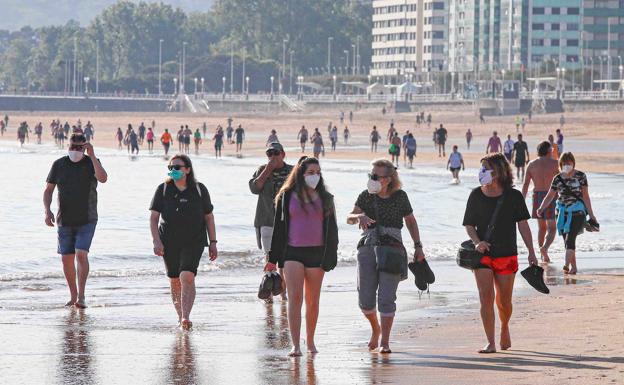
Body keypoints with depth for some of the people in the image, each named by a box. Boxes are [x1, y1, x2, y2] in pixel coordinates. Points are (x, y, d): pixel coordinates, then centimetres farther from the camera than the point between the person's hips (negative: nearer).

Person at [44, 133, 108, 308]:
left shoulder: (91, 163, -3)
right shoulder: (59, 164, 3)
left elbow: (103, 178, -24)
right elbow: (48, 190, 8)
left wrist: (92, 156, -23)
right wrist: (47, 210, -7)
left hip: (86, 220, -3)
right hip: (65, 220, 3)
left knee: (81, 254, -17)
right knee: (66, 258, 5)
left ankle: (81, 296, -16)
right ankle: (73, 296, 18)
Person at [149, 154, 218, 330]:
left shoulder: (199, 190, 4)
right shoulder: (163, 189, 4)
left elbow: (209, 217, 10)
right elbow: (153, 218, 2)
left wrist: (213, 242, 6)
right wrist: (156, 241, -10)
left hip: (194, 242, -2)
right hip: (169, 242, 2)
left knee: (187, 277, -18)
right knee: (174, 281, 6)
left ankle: (186, 318, -25)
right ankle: (180, 317, 20)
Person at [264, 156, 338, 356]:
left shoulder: (325, 199, 9)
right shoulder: (286, 197, 6)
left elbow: (331, 231, 10)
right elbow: (278, 227, 8)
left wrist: (330, 258, 1)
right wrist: (273, 259, 6)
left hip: (316, 253, 2)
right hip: (292, 252, -2)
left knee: (312, 301, 7)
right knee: (294, 297, -12)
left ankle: (310, 340, 23)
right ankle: (295, 345, -15)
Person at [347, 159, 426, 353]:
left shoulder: (400, 197, 4)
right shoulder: (366, 196, 6)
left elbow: (410, 221, 14)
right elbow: (349, 218, -2)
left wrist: (418, 246, 9)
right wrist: (359, 216, -25)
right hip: (368, 248, 2)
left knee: (386, 297, -9)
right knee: (365, 298, 0)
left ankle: (385, 341, -3)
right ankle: (376, 328, 29)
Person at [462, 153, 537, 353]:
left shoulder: (514, 196, -3)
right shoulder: (476, 196, 1)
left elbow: (523, 225, 0)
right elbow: (469, 225, 6)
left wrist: (531, 253, -5)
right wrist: (478, 242, -14)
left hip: (507, 255, 0)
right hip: (483, 254, 0)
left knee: (504, 301, 6)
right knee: (486, 297, -12)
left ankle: (504, 328, 38)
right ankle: (490, 343, -10)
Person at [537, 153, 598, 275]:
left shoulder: (580, 176, -2)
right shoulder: (557, 179, 5)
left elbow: (585, 196, 1)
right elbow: (550, 196, 8)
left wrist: (591, 214, 0)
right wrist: (541, 208, -8)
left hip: (577, 212, -4)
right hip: (562, 213, 4)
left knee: (570, 238, -19)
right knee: (567, 241, 5)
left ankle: (567, 265, -27)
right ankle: (573, 267, 15)